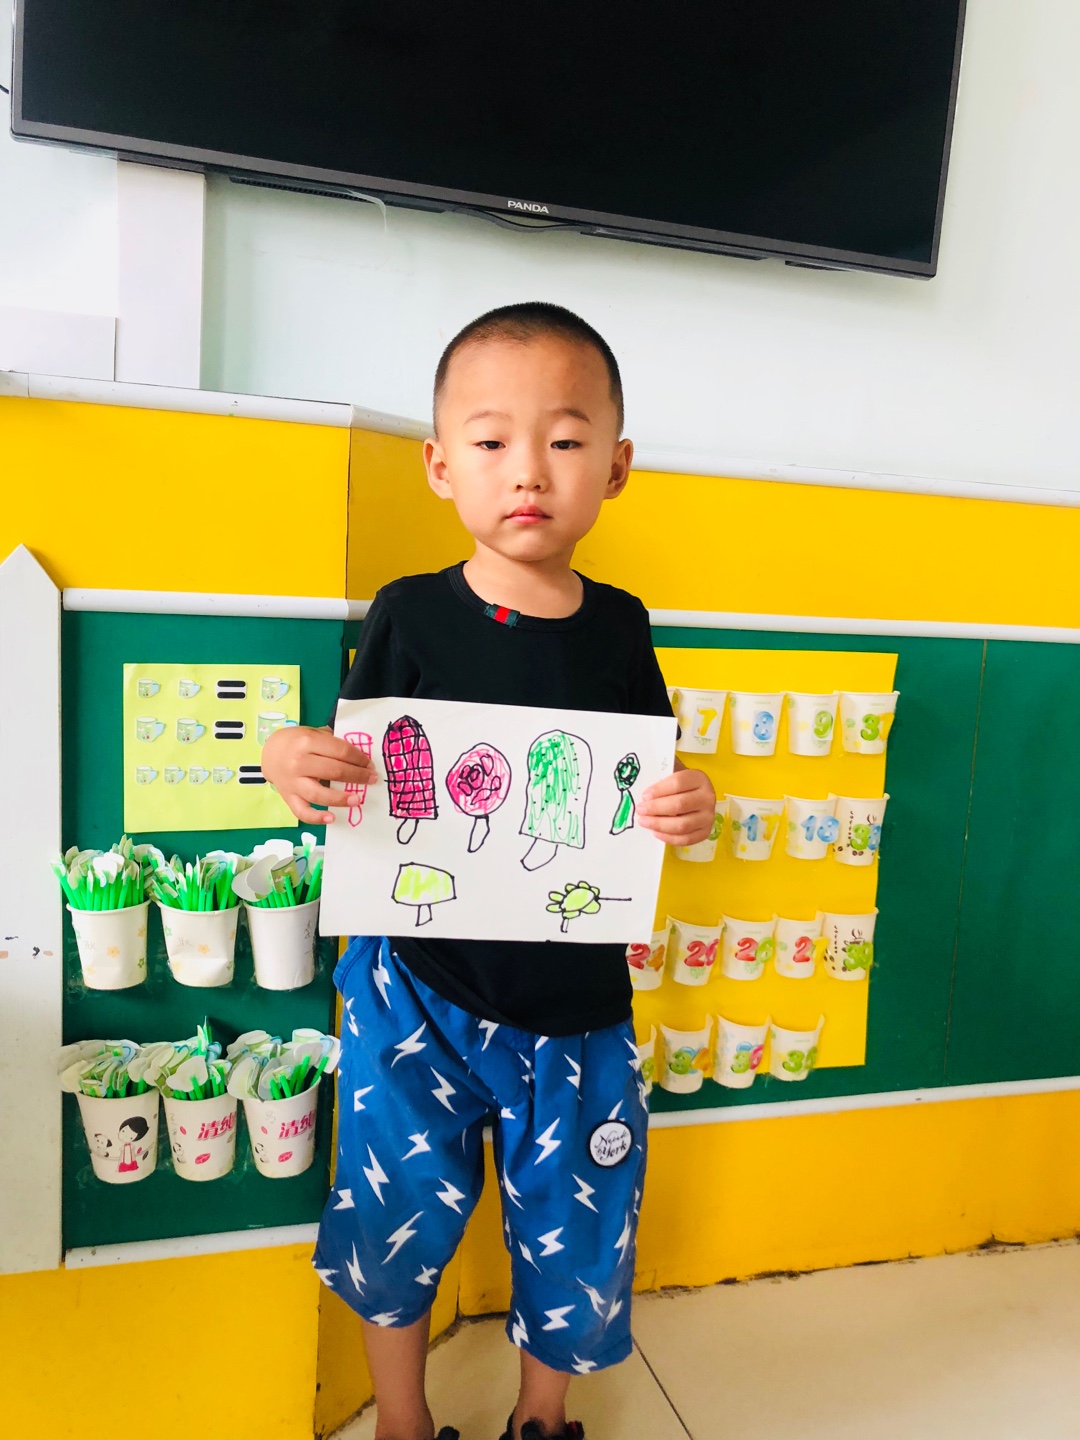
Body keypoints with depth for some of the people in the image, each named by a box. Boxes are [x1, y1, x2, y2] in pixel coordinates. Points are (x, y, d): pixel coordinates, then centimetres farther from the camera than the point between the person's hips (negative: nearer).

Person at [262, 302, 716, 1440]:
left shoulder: (618, 628, -2)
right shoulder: (410, 617, -9)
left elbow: (648, 795, 6)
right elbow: (356, 785, -2)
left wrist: (684, 811, -16)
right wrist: (295, 769, -24)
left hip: (575, 1003, 2)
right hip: (420, 989, -1)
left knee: (575, 1228, 16)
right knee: (399, 1216, 14)